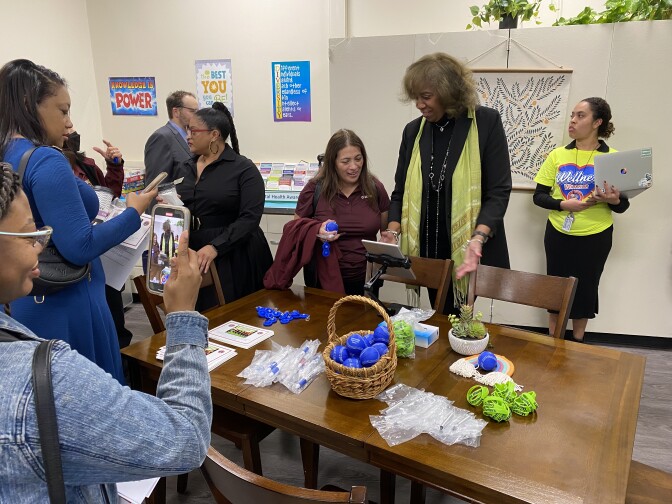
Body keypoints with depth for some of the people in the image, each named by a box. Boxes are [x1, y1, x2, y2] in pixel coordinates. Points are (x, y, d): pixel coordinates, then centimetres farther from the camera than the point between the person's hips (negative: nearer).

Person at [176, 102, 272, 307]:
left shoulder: (244, 169, -8)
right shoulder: (185, 168, 11)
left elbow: (250, 217, -17)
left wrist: (215, 247, -25)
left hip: (234, 256, -5)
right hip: (194, 254, 5)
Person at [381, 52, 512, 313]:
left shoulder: (486, 122, -4)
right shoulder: (413, 130, 8)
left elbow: (498, 190, -8)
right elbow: (401, 191, 11)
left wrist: (478, 239, -21)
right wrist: (393, 232, -6)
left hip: (469, 251, -3)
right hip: (428, 251, 3)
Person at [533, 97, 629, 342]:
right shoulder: (557, 155, 1)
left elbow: (623, 205, -1)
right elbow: (539, 196, 0)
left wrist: (614, 200, -24)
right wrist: (563, 204, -18)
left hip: (595, 237, -1)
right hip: (559, 234, 1)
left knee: (585, 289, 11)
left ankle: (578, 343, 31)